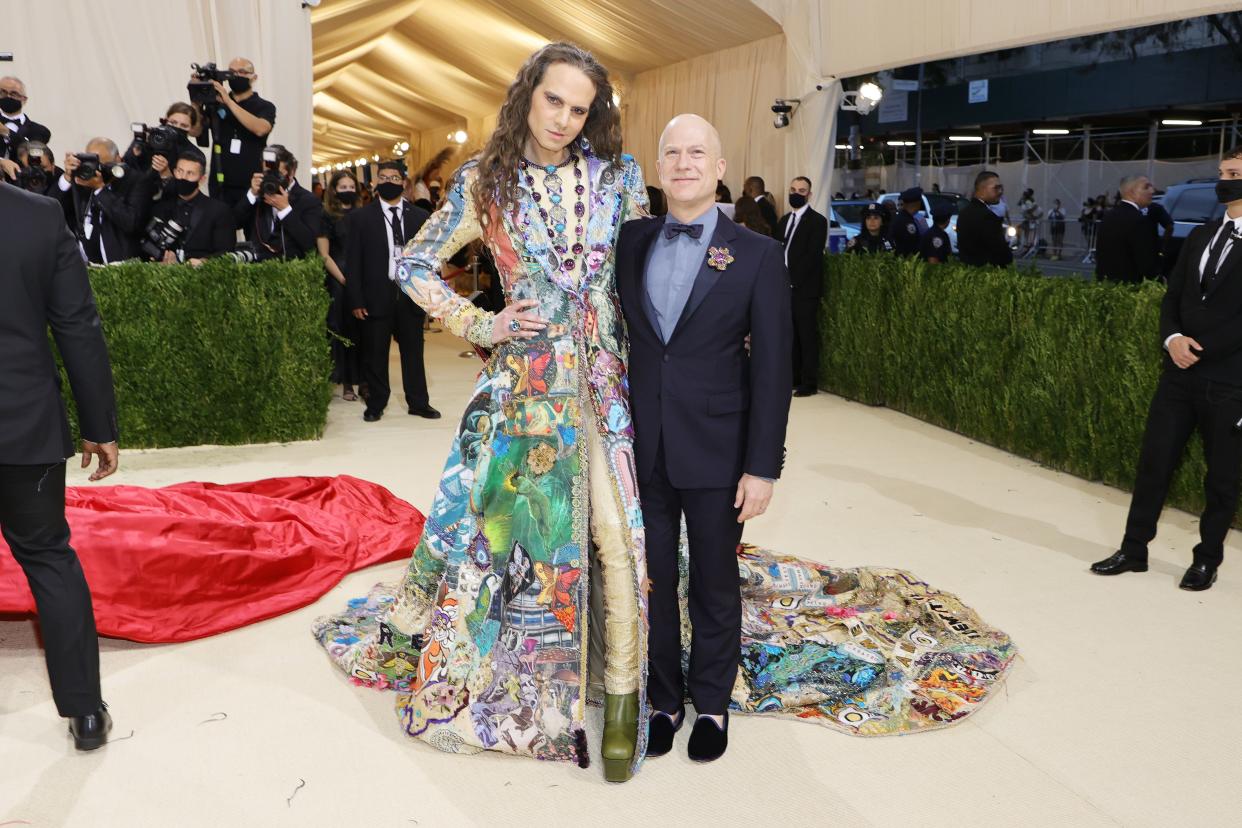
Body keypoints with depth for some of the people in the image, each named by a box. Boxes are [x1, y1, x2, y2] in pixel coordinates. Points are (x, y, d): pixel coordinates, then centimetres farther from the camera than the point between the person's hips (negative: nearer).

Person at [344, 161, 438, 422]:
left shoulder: (419, 216, 8)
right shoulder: (361, 217, 2)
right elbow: (353, 262, 0)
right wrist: (356, 300, -6)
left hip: (411, 295, 2)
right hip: (377, 296, -1)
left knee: (413, 351, 9)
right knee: (375, 354, 5)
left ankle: (418, 402, 19)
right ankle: (376, 404, 18)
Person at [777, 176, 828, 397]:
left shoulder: (817, 221, -5)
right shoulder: (784, 220, 17)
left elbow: (813, 255, -13)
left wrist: (793, 279, -16)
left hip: (805, 287, -7)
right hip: (786, 286, 7)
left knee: (807, 335, -4)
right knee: (791, 335, 9)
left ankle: (810, 383, 0)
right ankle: (794, 377, 17)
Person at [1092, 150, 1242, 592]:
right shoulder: (1200, 236, 11)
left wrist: (1201, 349, -13)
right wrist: (1172, 337, -5)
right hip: (1181, 374, 5)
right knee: (1153, 462, 8)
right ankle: (1134, 549, 19)